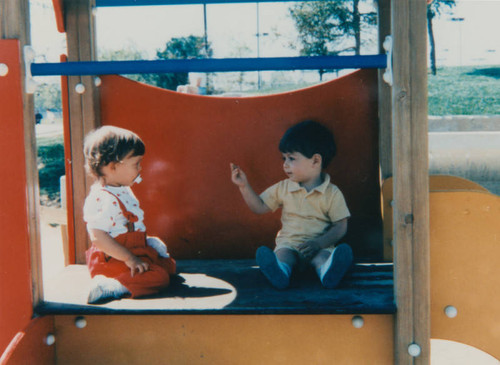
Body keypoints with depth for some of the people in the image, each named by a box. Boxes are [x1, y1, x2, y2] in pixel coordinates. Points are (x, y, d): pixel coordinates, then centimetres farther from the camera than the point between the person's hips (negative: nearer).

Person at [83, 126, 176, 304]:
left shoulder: (123, 191, 12)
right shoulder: (103, 199, -24)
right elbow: (97, 236, -30)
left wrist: (144, 241, 16)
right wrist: (129, 259, -29)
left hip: (133, 252, 11)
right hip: (111, 260, -11)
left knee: (169, 265, 18)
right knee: (158, 278, -24)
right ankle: (107, 287, -25)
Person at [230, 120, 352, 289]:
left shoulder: (332, 193, 0)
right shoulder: (283, 188, 12)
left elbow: (340, 227, -4)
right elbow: (259, 207, 16)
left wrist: (318, 243, -19)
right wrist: (244, 186, 2)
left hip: (319, 245, -2)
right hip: (289, 243, 2)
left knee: (323, 256, -35)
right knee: (283, 254, -32)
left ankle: (328, 270, -68)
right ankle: (281, 271, -65)